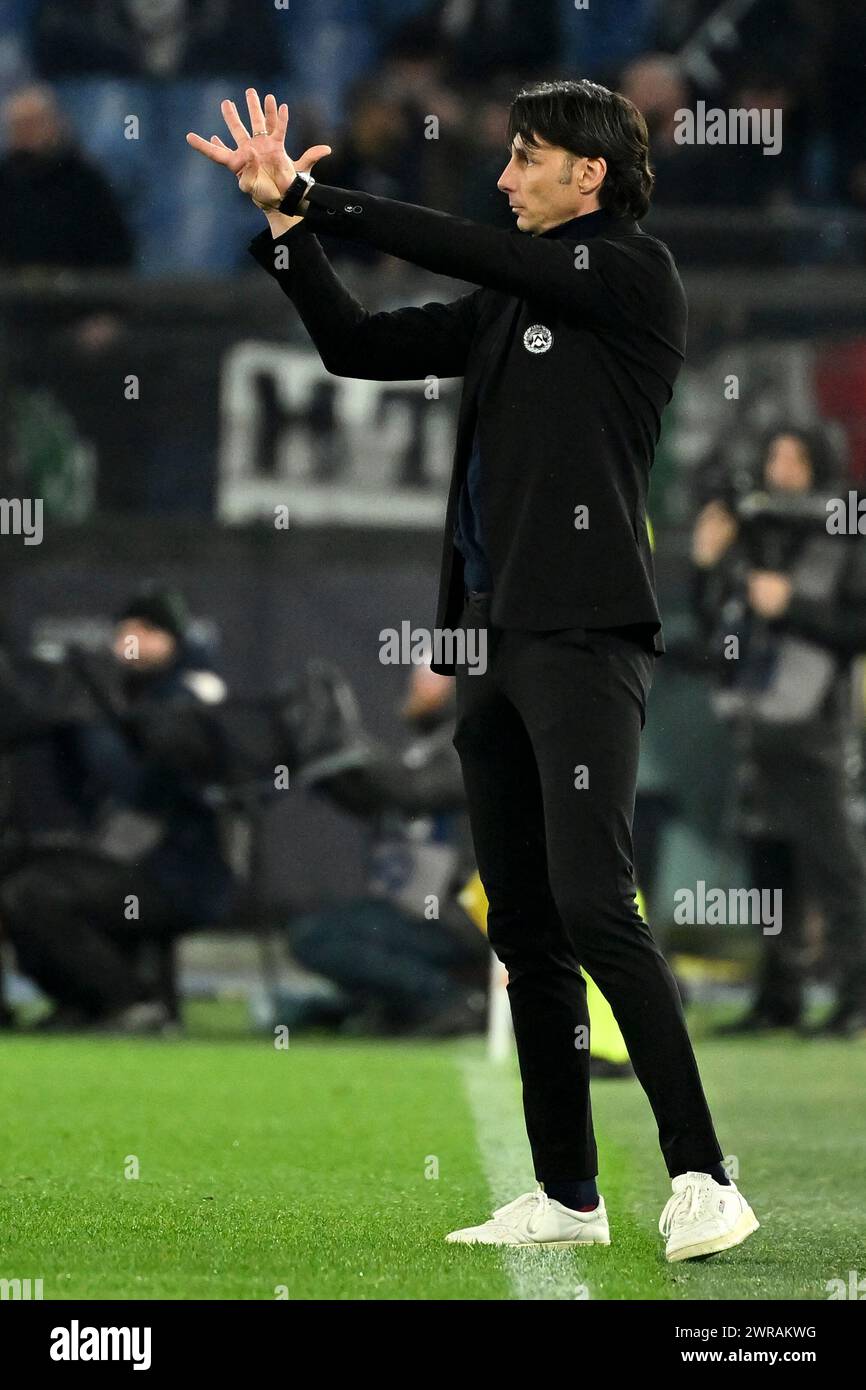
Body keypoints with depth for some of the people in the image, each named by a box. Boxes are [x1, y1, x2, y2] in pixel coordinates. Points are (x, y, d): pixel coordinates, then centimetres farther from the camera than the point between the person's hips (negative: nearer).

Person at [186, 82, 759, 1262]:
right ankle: (567, 1197, 14)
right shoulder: (506, 306, 18)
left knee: (592, 904, -19)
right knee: (524, 929, 9)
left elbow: (466, 251, -11)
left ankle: (700, 1180, -20)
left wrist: (319, 199, -4)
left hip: (586, 636, -9)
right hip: (495, 637, 9)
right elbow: (357, 346, 18)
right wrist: (285, 219, 7)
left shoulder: (636, 277, -4)